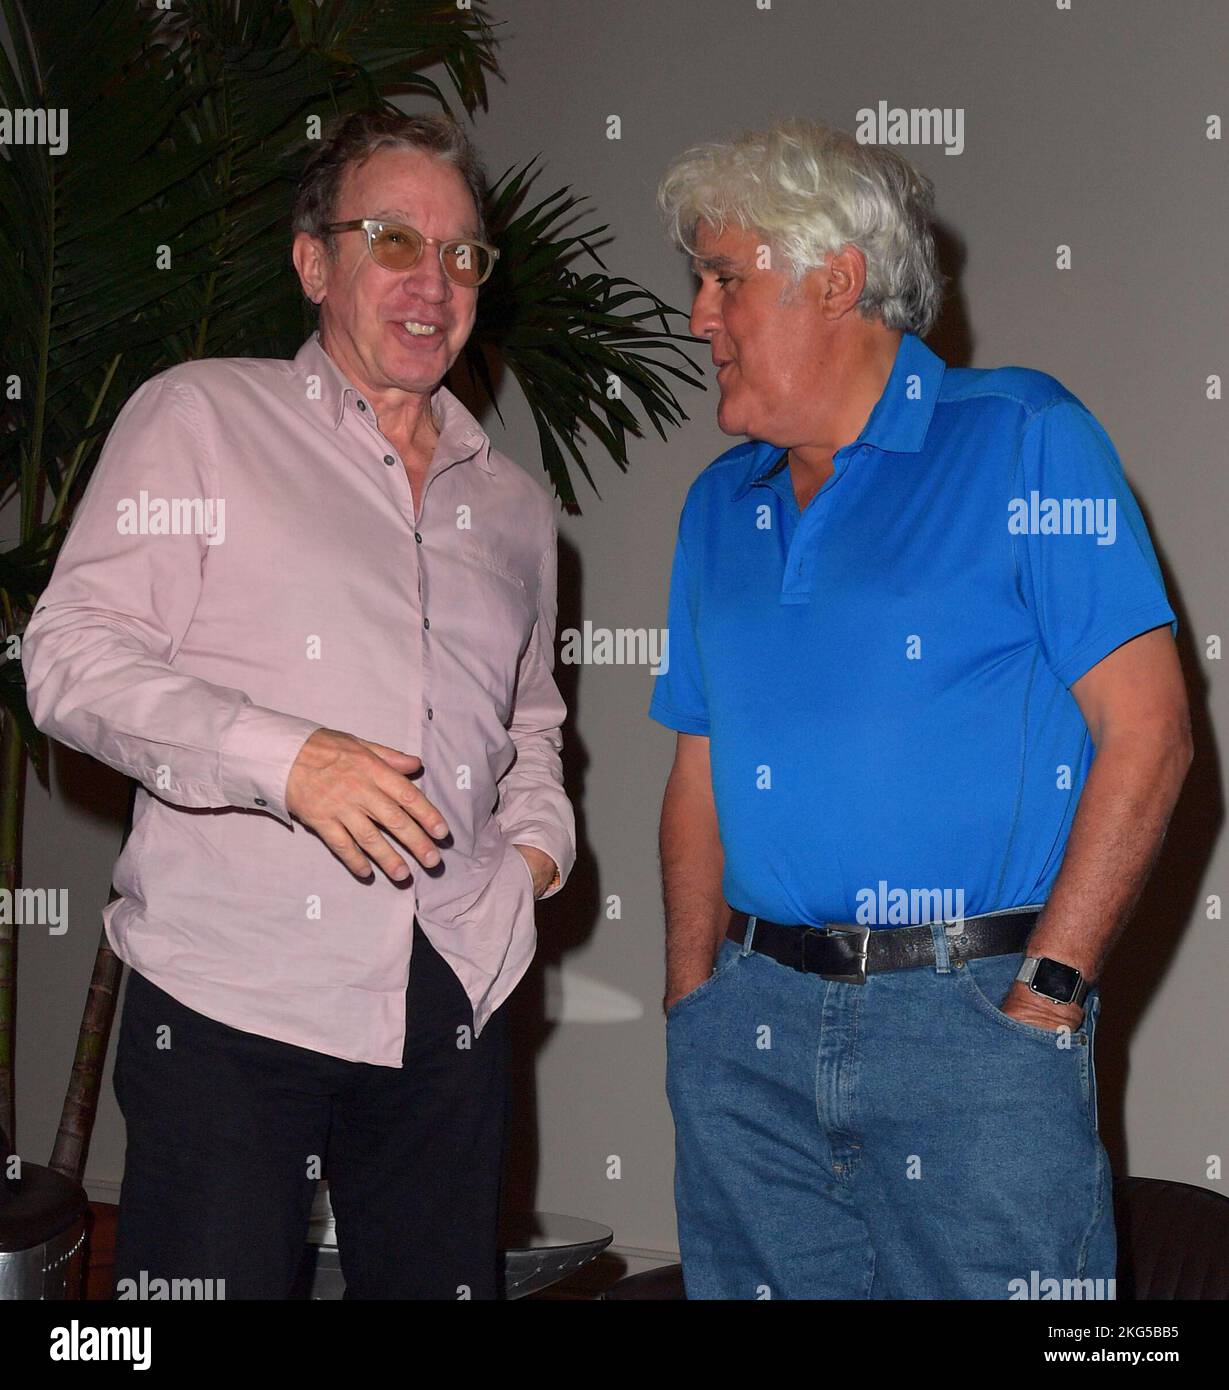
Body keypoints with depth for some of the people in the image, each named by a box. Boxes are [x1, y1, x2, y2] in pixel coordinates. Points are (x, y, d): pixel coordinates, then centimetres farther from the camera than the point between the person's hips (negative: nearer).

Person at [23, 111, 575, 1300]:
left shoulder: (512, 504, 20)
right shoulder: (200, 419, 2)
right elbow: (72, 657, -6)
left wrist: (537, 837, 10)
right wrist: (285, 758, -19)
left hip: (449, 1012, 5)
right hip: (228, 993, -5)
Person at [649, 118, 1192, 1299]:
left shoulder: (1021, 440, -3)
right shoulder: (721, 507, 15)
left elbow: (1145, 728, -9)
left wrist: (1048, 988, -13)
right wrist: (693, 1000, 6)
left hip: (973, 1023, -5)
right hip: (753, 1033, 5)